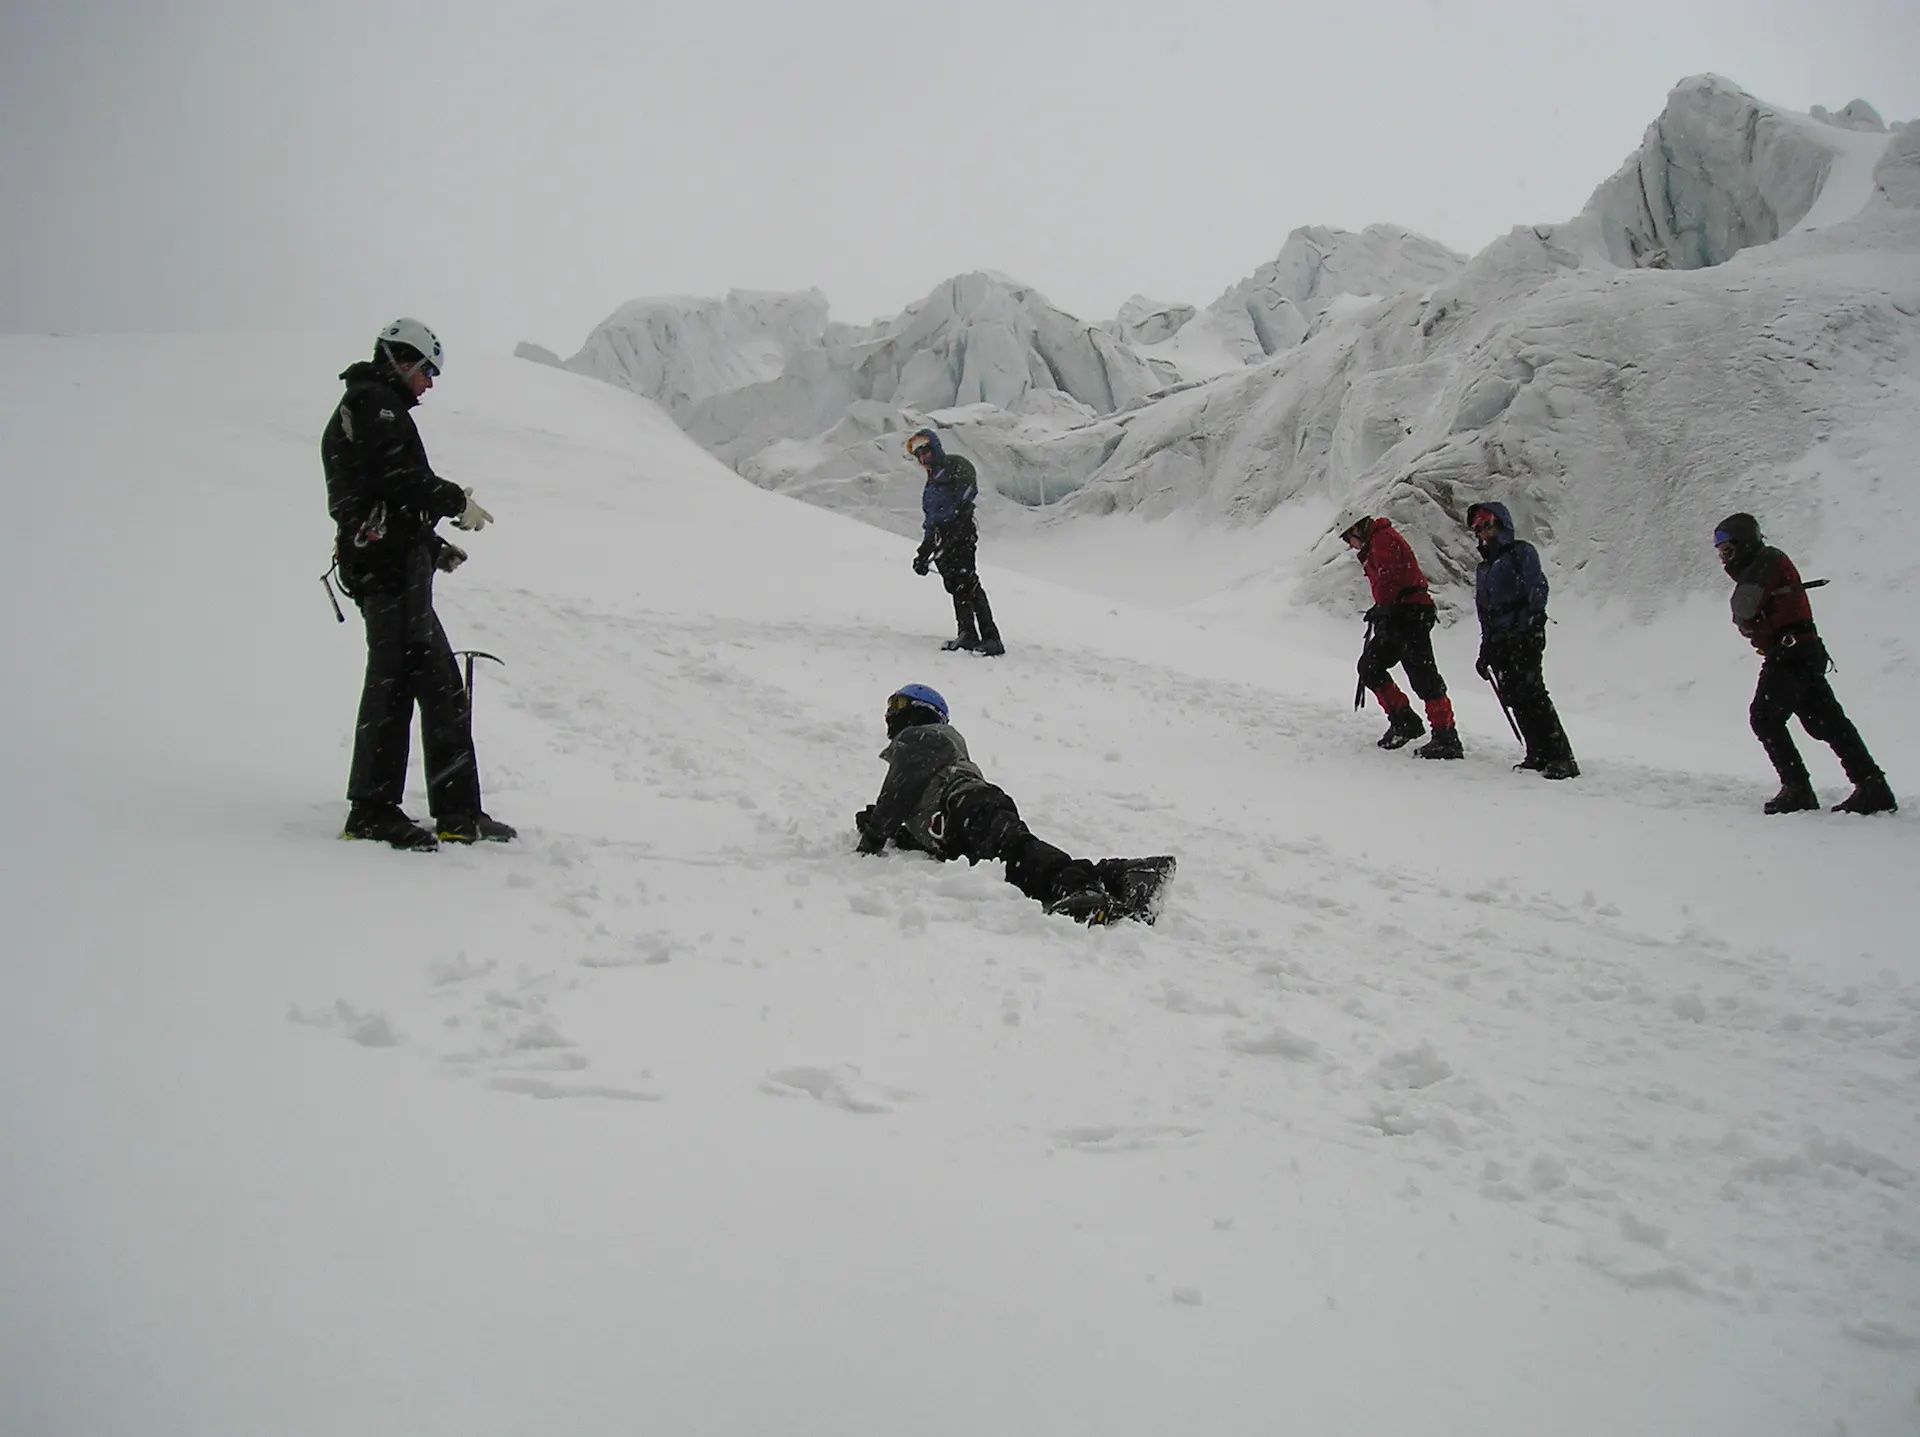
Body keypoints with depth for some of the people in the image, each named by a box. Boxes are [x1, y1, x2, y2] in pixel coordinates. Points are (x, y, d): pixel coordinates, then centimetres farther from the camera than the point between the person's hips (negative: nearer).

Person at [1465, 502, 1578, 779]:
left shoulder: (1521, 552, 4)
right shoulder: (1484, 569, 26)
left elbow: (1537, 586, -9)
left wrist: (1535, 619, -23)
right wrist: (1485, 651, 25)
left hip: (1524, 637, -7)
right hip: (1499, 644, 7)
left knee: (1531, 693, -17)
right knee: (1515, 699, -1)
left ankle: (1561, 757, -18)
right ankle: (1539, 755, 3)